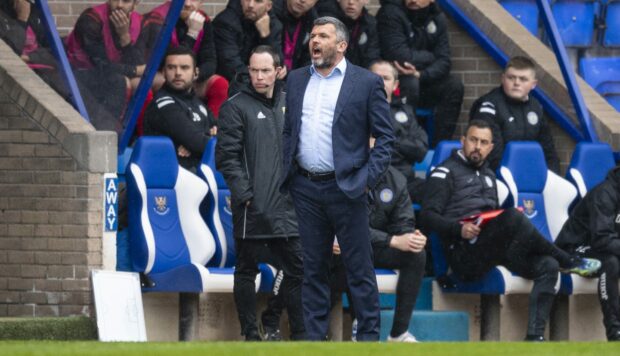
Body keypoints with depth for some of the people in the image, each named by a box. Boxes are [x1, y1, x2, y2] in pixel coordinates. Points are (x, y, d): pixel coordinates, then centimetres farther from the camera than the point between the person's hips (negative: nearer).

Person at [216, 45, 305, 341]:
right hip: (252, 207, -5)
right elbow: (227, 156, -8)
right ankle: (250, 334, 7)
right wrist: (244, 193, -15)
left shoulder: (289, 104, 13)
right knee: (247, 271, 2)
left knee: (296, 269, 6)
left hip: (286, 207, 5)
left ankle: (300, 334, 12)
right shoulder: (236, 107, -3)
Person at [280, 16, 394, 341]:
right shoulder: (297, 80, 12)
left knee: (359, 268, -1)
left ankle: (369, 336, 4)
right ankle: (314, 338, 13)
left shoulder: (366, 83, -2)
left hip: (345, 187, -4)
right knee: (313, 268, 8)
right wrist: (286, 174, 7)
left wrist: (368, 178, -11)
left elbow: (385, 136, -2)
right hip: (305, 188, 4)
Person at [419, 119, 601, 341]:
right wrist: (459, 229, -22)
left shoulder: (488, 175, 28)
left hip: (493, 251, 8)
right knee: (512, 218, -33)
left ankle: (535, 336, -28)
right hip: (464, 255, -8)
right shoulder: (445, 173, 5)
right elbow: (428, 216, -5)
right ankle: (570, 263, -15)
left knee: (548, 266, -17)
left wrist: (516, 224, 8)